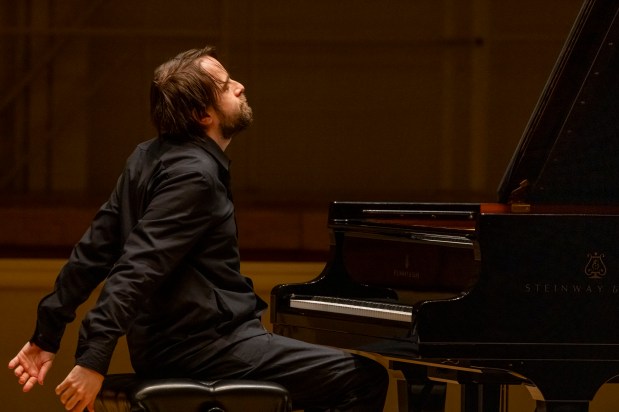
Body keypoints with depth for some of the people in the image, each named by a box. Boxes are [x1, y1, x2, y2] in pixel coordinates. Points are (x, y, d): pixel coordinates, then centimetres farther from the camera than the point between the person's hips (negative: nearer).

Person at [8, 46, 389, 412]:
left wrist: (47, 337, 14)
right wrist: (94, 360, -31)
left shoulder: (151, 158, 11)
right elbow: (138, 269, -26)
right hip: (200, 350, -10)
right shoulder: (195, 174, -18)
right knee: (365, 381, -17)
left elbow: (94, 251, 12)